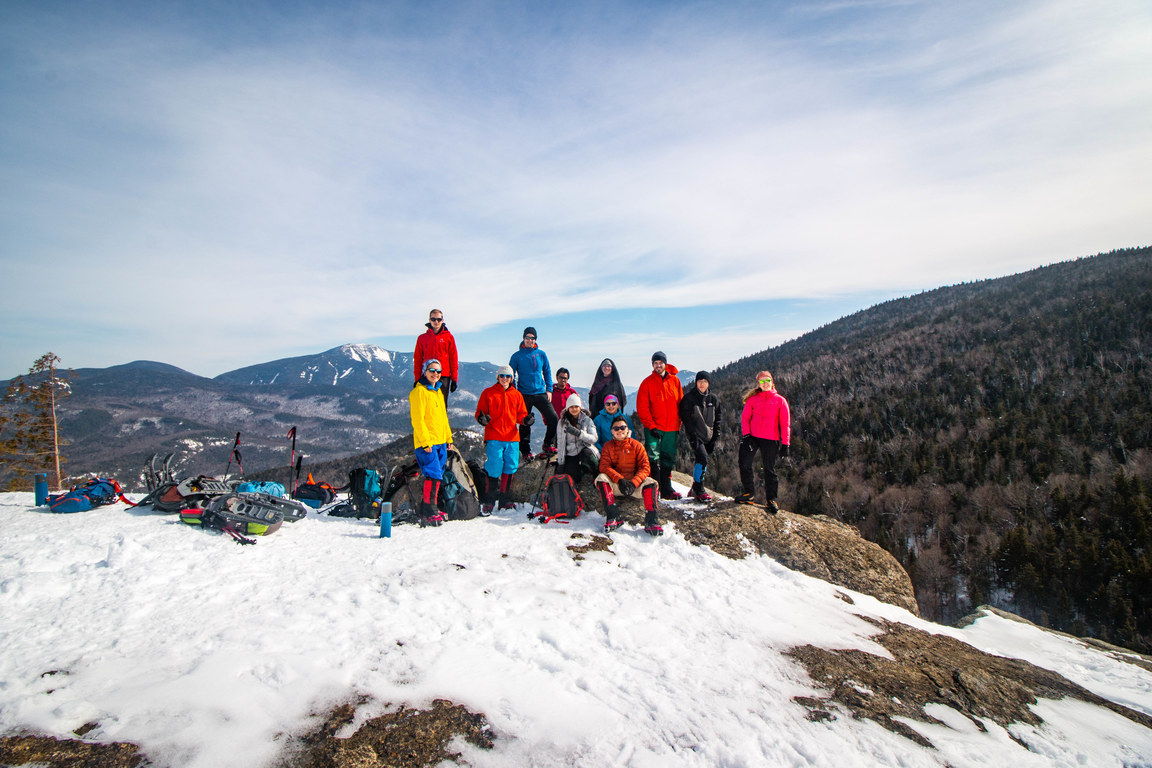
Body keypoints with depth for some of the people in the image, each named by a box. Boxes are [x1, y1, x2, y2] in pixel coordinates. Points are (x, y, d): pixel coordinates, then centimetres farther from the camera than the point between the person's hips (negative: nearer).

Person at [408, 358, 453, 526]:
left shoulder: (438, 391, 19)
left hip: (441, 442, 9)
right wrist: (425, 441, -19)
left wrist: (448, 437, 20)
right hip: (427, 443, -9)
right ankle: (428, 514, -10)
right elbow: (418, 419, -14)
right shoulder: (419, 391, -8)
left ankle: (428, 508, 19)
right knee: (434, 475, -14)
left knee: (437, 475, 10)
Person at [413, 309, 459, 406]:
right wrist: (417, 379, 4)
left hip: (444, 377, -1)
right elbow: (417, 360, 11)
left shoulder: (448, 337, 7)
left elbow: (453, 358, 6)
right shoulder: (422, 338, 10)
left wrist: (454, 379, 0)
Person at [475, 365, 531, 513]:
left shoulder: (517, 395, 15)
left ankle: (503, 498, 15)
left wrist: (526, 419, -7)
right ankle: (489, 500, 3)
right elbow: (480, 411, 7)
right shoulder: (488, 393, 8)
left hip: (512, 438, 3)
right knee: (494, 469, -7)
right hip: (494, 437, -3)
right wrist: (482, 418, -15)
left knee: (510, 467, 3)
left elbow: (521, 414, 15)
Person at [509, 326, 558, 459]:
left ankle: (548, 445, 12)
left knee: (553, 418, -7)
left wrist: (549, 389, 5)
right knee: (525, 423, 4)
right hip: (524, 395, -2)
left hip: (540, 393, 2)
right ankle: (525, 451, 17)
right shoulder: (517, 356, 0)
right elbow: (511, 375, 3)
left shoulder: (541, 354, 8)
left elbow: (547, 372, 14)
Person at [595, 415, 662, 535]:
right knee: (601, 478, -28)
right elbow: (604, 466, -7)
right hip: (615, 484, 1)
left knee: (650, 482, -29)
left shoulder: (636, 445, 4)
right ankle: (613, 517, -35)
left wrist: (633, 483, -22)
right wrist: (620, 480, -25)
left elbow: (645, 468, -4)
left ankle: (651, 521, -35)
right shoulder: (608, 446, 7)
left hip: (635, 483, -1)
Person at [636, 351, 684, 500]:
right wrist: (651, 426, -12)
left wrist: (678, 426, 6)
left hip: (671, 429, 3)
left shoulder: (675, 381, 8)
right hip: (653, 429, -3)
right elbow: (642, 408, -5)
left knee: (668, 459, 9)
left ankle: (666, 490, 19)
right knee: (653, 459, -7)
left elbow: (680, 405, 11)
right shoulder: (648, 382, -1)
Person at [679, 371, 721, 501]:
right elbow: (685, 417, -6)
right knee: (702, 459, -20)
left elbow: (717, 420, 15)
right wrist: (692, 435, -15)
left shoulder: (714, 399, 11)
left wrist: (715, 436, 6)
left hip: (708, 436, 5)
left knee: (702, 462, 7)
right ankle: (699, 491, -10)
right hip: (695, 435, -5)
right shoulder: (689, 398, -3)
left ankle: (695, 489, 22)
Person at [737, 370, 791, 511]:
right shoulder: (752, 399, 9)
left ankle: (771, 498, 18)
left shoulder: (780, 400, 5)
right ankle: (749, 492, 16)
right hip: (752, 437, 2)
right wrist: (746, 434, -8)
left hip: (770, 440, -2)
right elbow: (745, 417, 7)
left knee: (769, 469, 4)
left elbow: (785, 424, 4)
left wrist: (785, 445, -1)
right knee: (744, 464, -2)